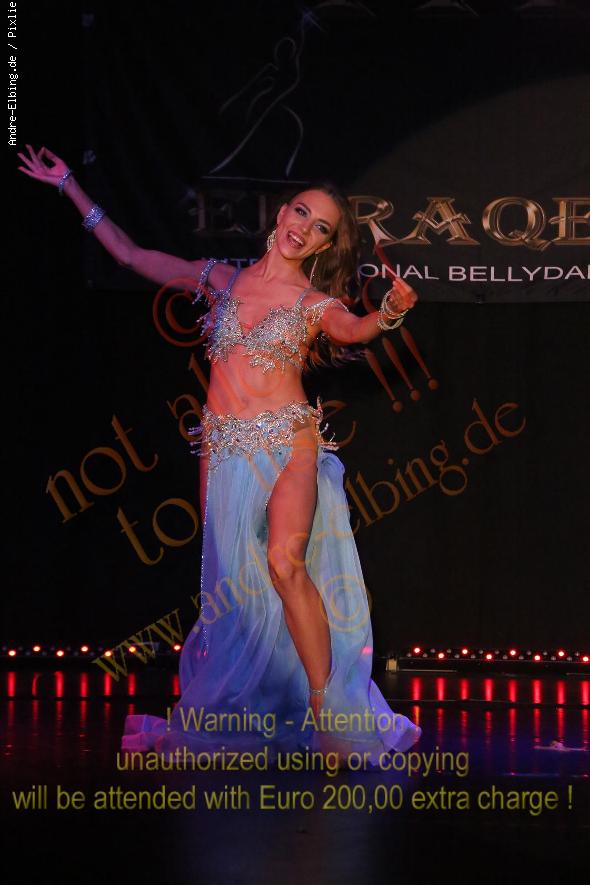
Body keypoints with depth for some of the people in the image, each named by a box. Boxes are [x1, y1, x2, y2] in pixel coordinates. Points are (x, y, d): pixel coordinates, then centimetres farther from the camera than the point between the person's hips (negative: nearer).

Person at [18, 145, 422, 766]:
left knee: (285, 560, -23)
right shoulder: (223, 280, 12)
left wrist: (389, 314, -42)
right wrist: (67, 185, 20)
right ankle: (214, 720, 11)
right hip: (224, 450, 3)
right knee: (230, 580, 1)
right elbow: (130, 254, 18)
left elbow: (354, 330, -19)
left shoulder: (316, 304, 4)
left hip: (288, 442, -3)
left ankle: (327, 717, -22)